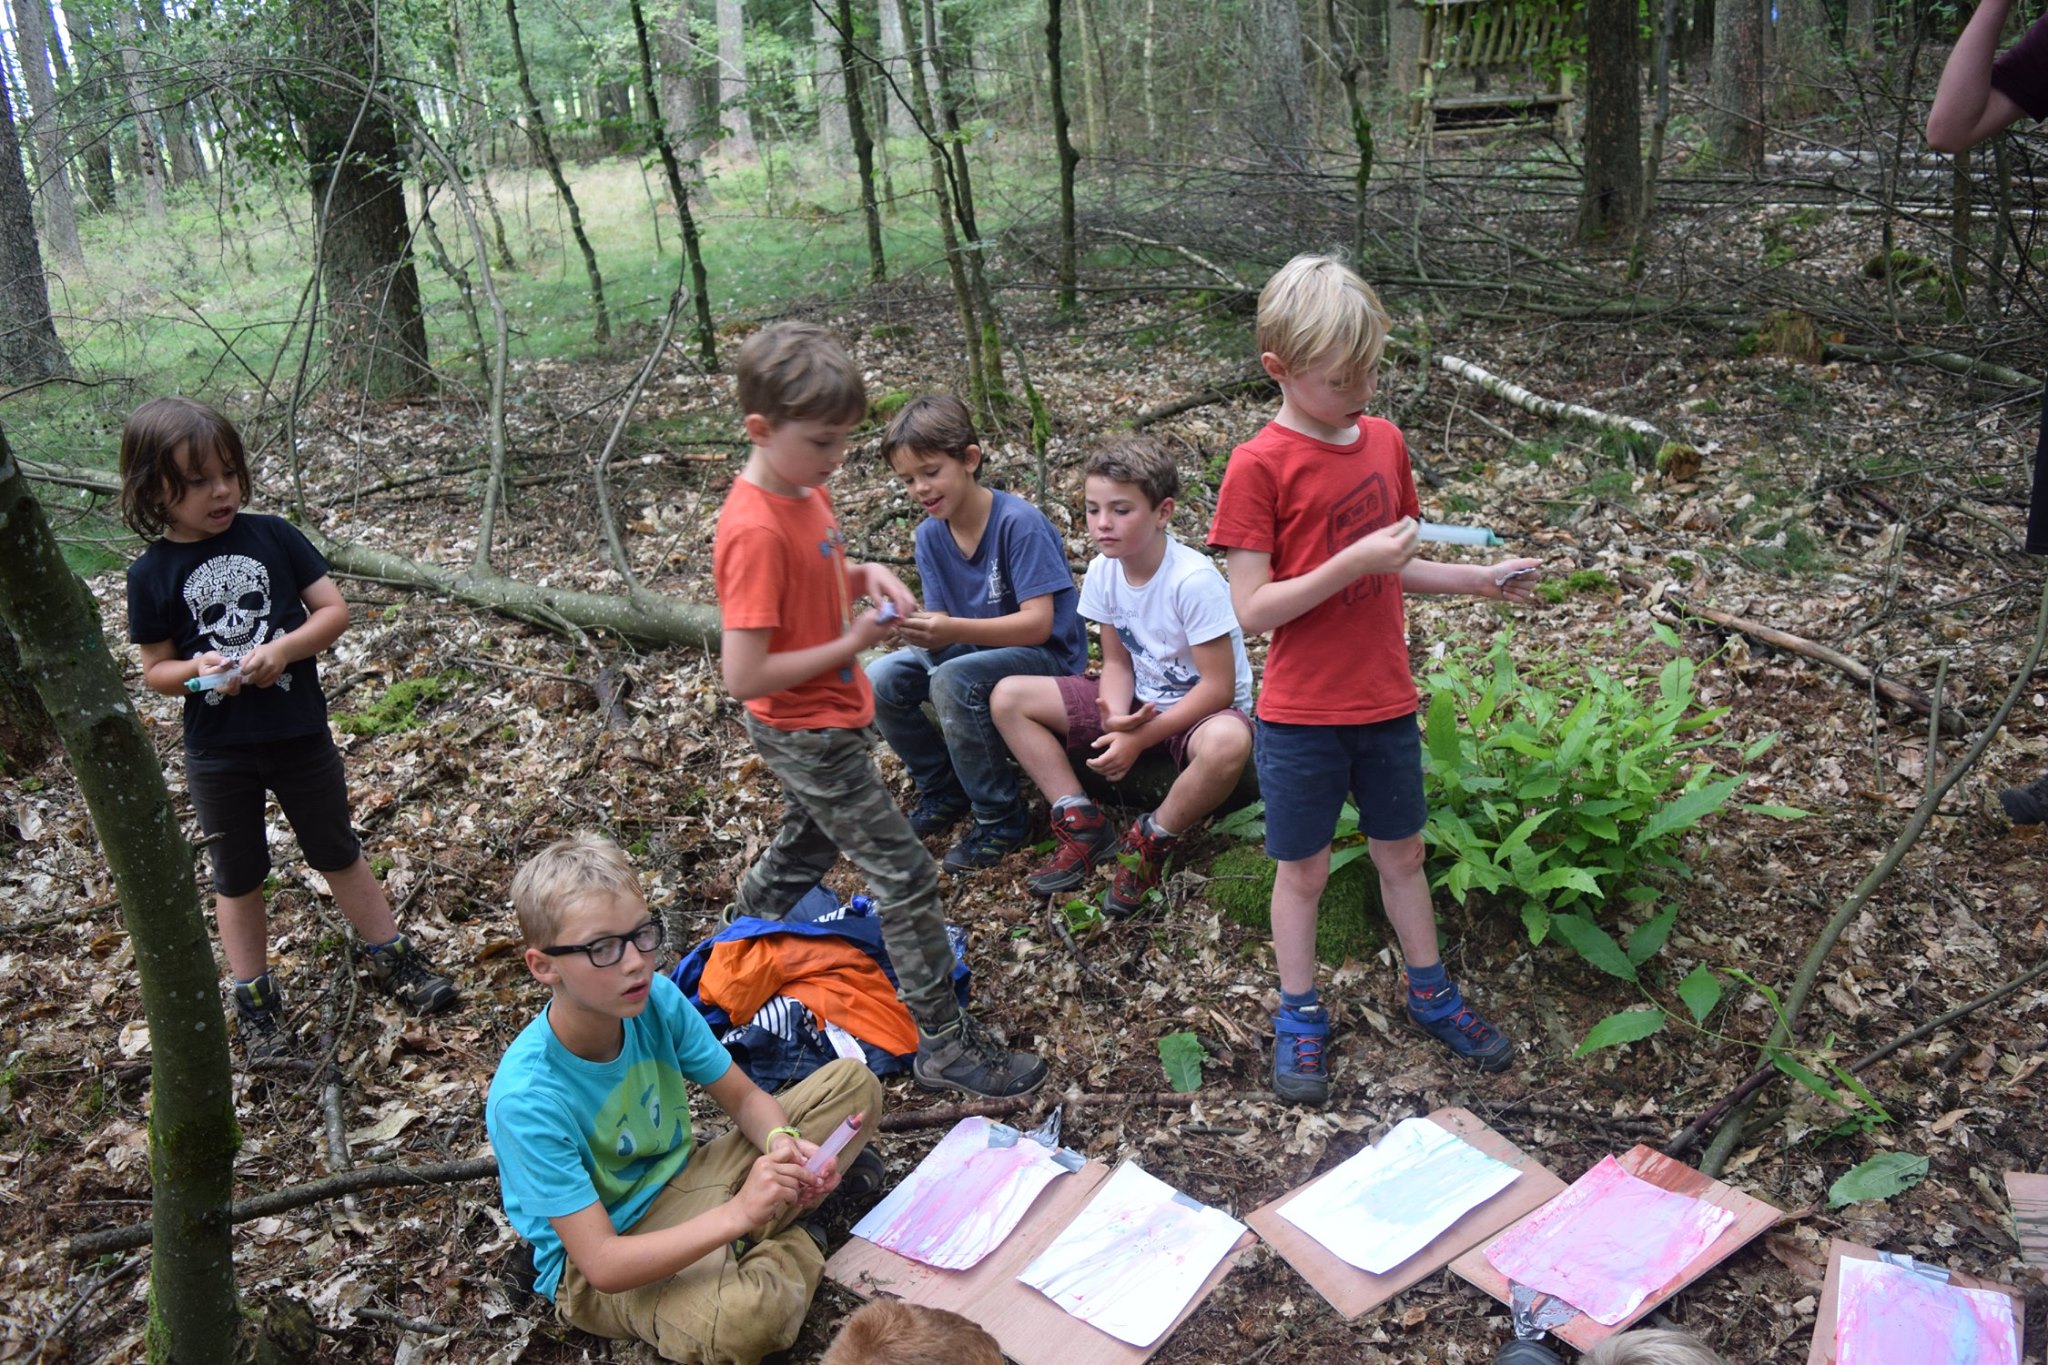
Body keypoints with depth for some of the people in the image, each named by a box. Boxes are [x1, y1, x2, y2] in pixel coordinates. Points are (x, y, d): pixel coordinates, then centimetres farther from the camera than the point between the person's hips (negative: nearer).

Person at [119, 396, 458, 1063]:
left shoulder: (272, 536, -5)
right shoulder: (152, 574, -7)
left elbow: (334, 610, -4)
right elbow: (155, 669, 0)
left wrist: (283, 648, -20)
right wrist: (196, 669, -21)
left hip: (300, 733, 0)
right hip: (218, 753, 0)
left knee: (337, 852, 15)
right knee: (237, 876, 14)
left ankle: (391, 956, 30)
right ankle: (254, 998, 28)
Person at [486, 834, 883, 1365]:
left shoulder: (658, 999, -15)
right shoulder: (525, 1101, -30)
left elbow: (744, 1097, 0)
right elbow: (603, 1264, -30)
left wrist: (783, 1142, -24)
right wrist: (739, 1213, -40)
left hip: (682, 1182, 6)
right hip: (596, 1267, -6)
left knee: (853, 1082, -2)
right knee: (747, 1314, -38)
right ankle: (793, 1244, -6)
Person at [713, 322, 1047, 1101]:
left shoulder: (807, 489, -1)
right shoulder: (755, 532, -28)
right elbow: (744, 676, -29)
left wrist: (867, 576, -4)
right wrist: (852, 645, -23)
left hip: (832, 717, 10)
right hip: (808, 735, -10)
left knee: (805, 849, 28)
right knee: (905, 877, -3)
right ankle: (943, 1044, 8)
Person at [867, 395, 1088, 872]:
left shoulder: (1019, 523, -22)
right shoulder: (930, 535, -2)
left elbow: (1038, 624, -27)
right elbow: (941, 618, -3)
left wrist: (953, 630, -41)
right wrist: (919, 628, -29)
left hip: (1047, 658, -7)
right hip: (975, 651, 7)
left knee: (954, 681, -33)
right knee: (879, 682, -13)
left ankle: (1002, 819, -14)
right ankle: (943, 790, 10)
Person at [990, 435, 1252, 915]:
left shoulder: (1193, 580, -26)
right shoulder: (1102, 571, -7)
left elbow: (1217, 687, -23)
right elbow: (1117, 663, 1)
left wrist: (1140, 739, -25)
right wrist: (1117, 717, -21)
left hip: (1203, 709, -6)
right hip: (1140, 701, 6)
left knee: (1228, 743, -43)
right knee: (1008, 697, -5)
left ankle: (1150, 842, -14)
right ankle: (1083, 826, -5)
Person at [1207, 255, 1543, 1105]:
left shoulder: (1384, 440, 2)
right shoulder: (1259, 467, -17)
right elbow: (1252, 610, -19)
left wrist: (1480, 581, 0)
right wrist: (1355, 562, -26)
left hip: (1386, 702, 5)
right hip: (1301, 716, -5)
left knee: (1402, 851, 20)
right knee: (1303, 869, 11)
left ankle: (1431, 995, 38)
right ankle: (1299, 1018, 29)